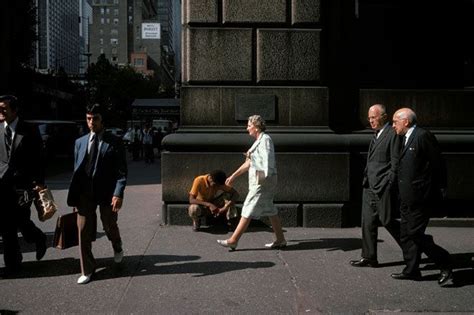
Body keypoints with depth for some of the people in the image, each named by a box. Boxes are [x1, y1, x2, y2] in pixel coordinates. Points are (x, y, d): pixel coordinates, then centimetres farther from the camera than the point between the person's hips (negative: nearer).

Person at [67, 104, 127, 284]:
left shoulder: (114, 142, -4)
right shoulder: (80, 142, 8)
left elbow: (121, 171, -7)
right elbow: (76, 170, 10)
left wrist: (118, 194, -18)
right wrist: (74, 196, 6)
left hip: (107, 192, -3)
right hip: (84, 193, 3)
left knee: (110, 227, 12)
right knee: (83, 231, 4)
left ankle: (117, 249, 47)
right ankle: (87, 270, 18)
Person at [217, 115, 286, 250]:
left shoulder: (265, 139, -9)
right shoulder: (258, 141, 20)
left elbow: (267, 158, -21)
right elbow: (249, 163, 24)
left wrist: (264, 175, -31)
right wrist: (233, 176, 24)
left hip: (263, 181, -10)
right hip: (259, 180, 10)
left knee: (249, 209, -7)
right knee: (270, 210, 12)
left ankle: (233, 240, -3)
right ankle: (280, 240, 17)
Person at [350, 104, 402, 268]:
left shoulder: (392, 134, -10)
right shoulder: (376, 135, 16)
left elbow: (395, 164, -13)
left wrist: (388, 186, -15)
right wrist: (366, 180, 14)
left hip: (384, 188, -8)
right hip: (369, 187, 8)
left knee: (387, 221, 0)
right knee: (368, 222, 8)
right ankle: (369, 257, 15)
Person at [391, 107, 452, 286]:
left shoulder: (423, 136, -14)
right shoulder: (407, 139, 16)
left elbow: (437, 165, -13)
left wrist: (439, 190, -8)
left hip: (419, 198, -10)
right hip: (407, 198, 10)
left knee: (415, 234, -7)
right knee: (406, 235, 12)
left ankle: (445, 265, 6)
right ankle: (411, 271, 21)